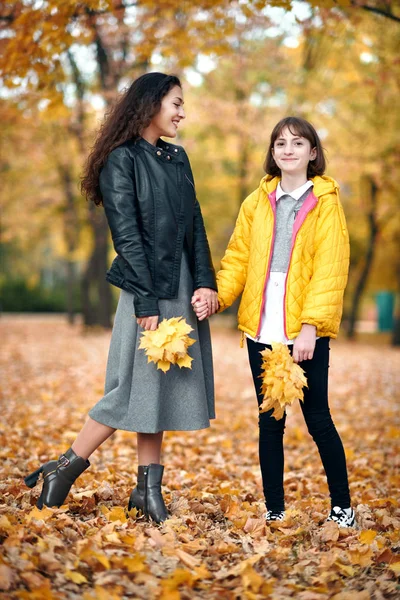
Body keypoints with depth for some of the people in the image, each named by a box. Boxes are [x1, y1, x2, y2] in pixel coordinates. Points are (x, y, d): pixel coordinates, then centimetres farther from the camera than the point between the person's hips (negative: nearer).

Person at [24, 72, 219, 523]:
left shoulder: (177, 158, 15)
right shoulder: (123, 159, -7)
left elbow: (194, 224, 11)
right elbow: (127, 236, -13)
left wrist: (205, 281, -1)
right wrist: (145, 303, -17)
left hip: (184, 289, 7)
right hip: (148, 288, -7)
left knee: (160, 389, 9)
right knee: (136, 388, -5)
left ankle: (148, 488, 17)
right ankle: (63, 470, 9)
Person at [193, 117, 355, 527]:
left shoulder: (325, 203, 0)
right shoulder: (256, 203, 12)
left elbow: (329, 270, -8)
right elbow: (238, 259, 9)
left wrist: (311, 325, -17)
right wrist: (215, 295, -10)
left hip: (306, 331, -3)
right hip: (261, 329, 4)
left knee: (318, 419, 2)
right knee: (270, 422, 10)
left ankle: (342, 507, 19)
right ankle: (274, 510, 20)